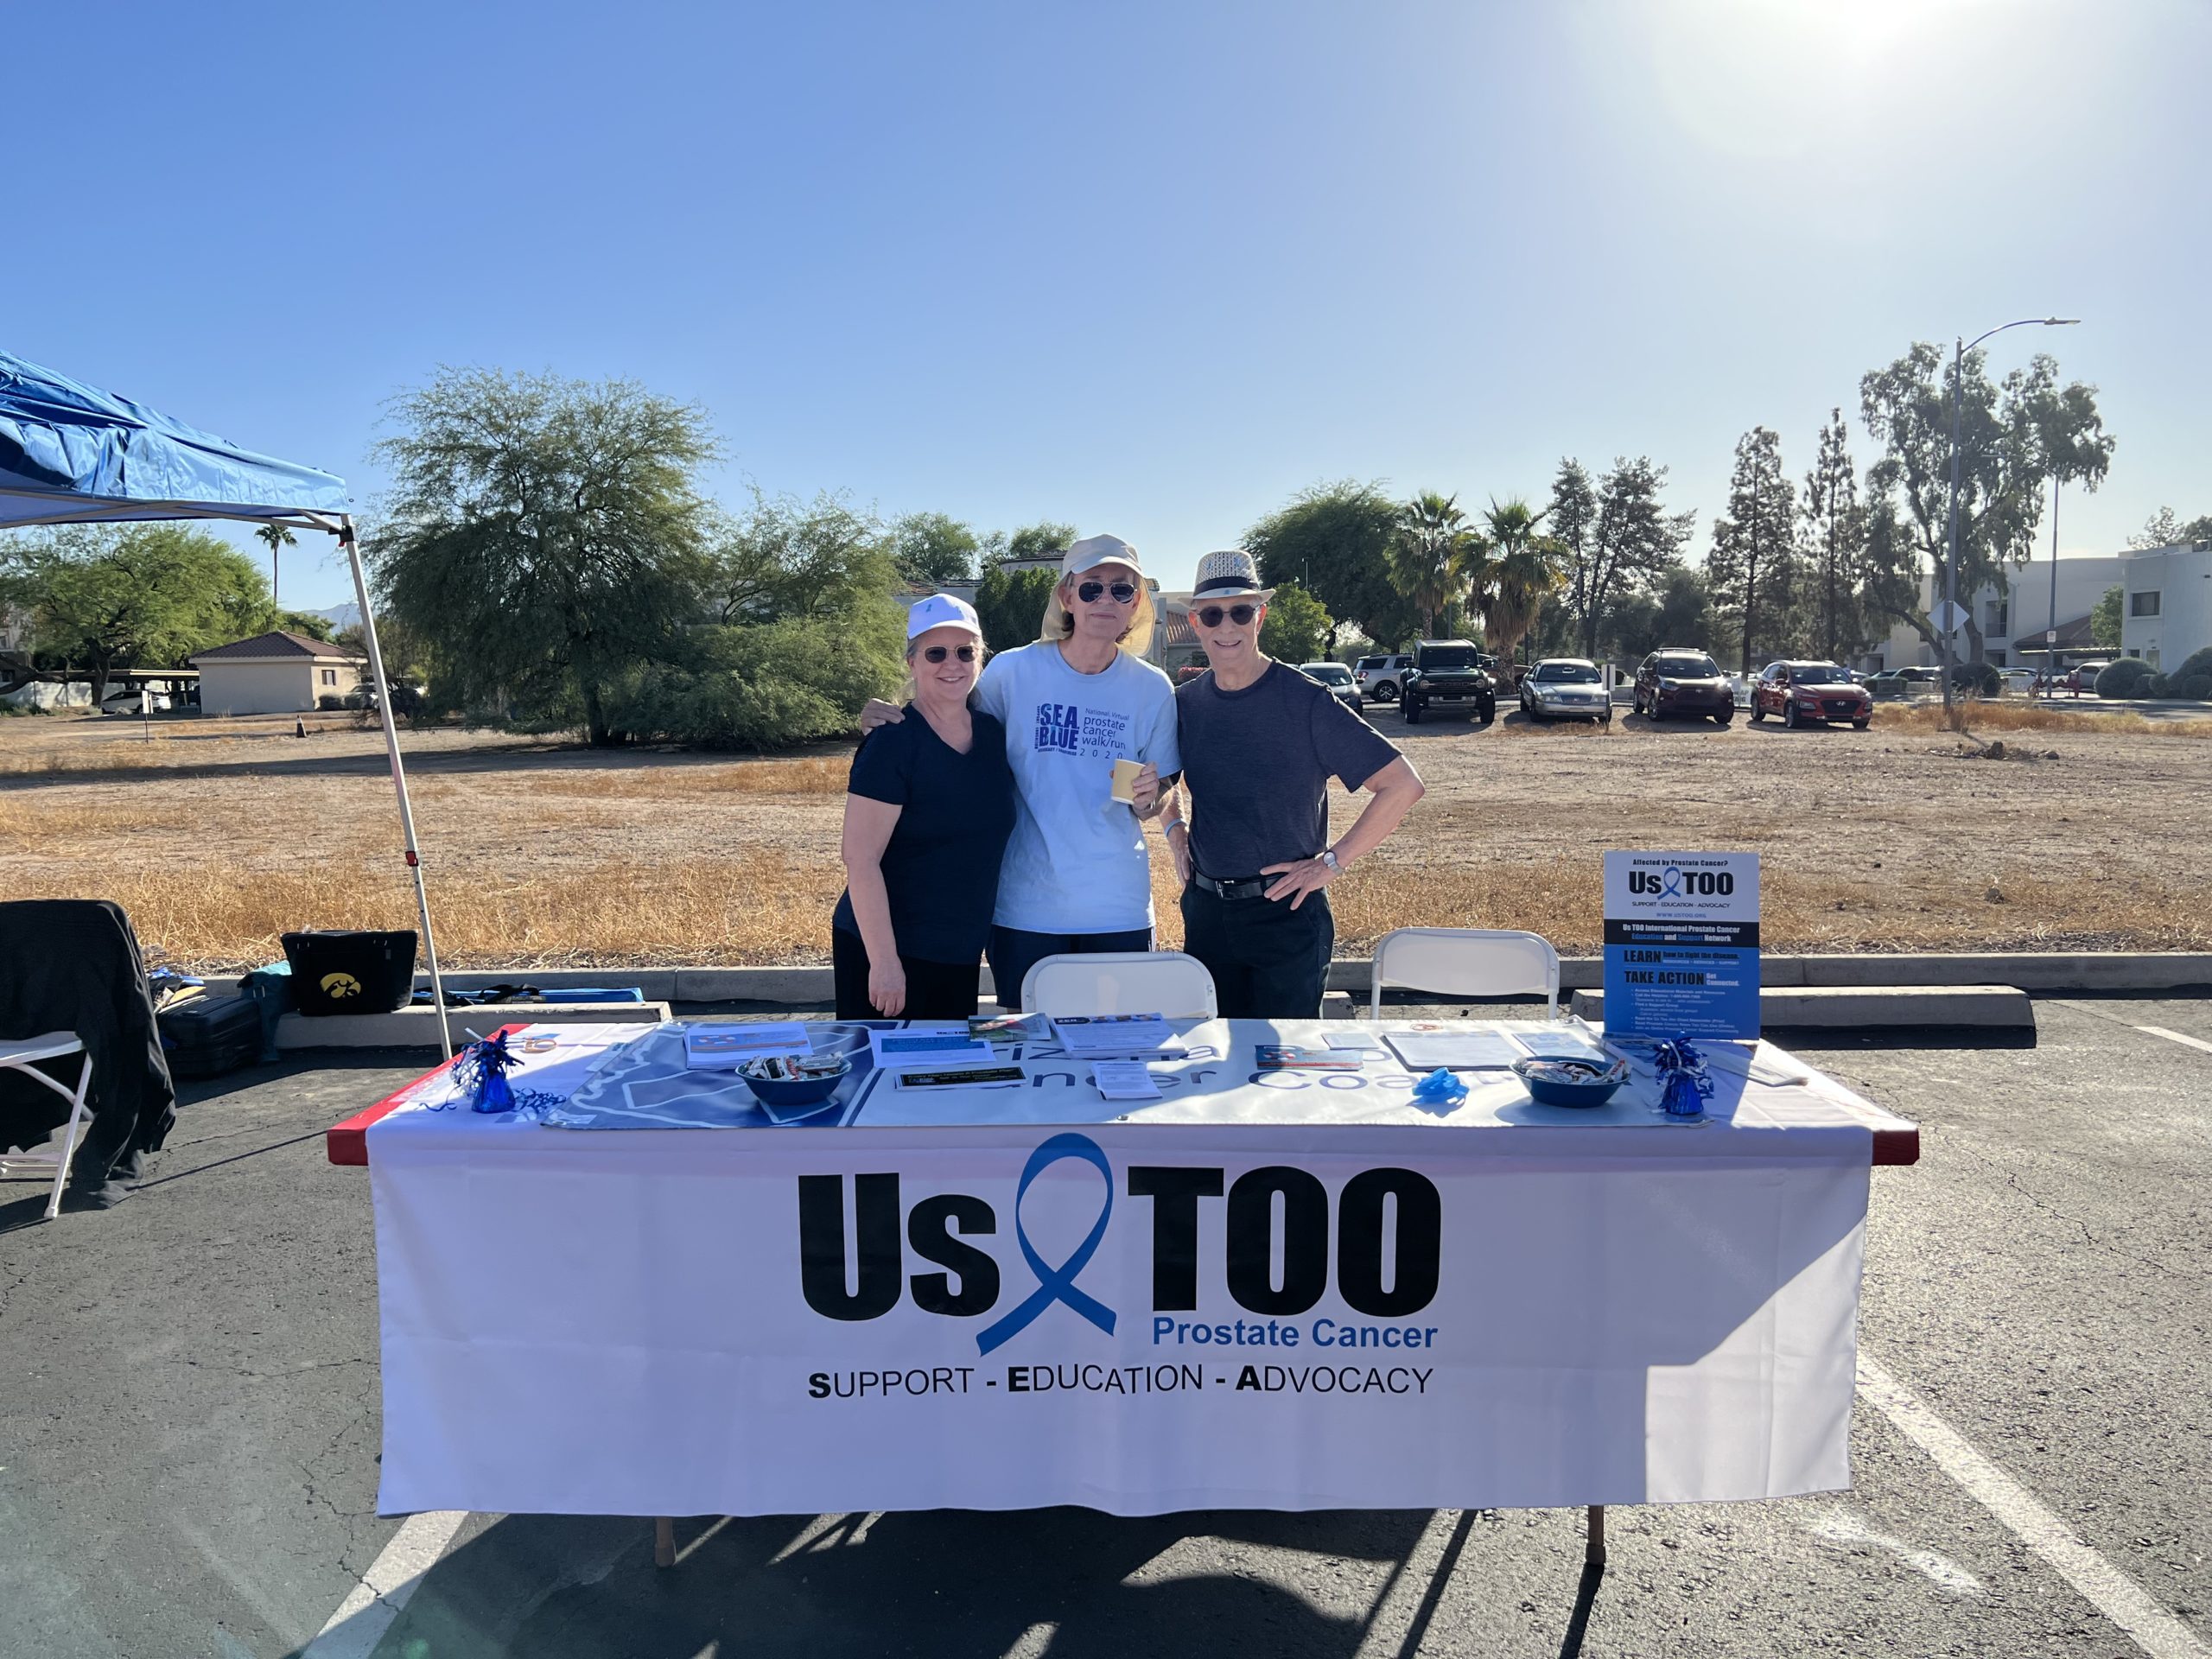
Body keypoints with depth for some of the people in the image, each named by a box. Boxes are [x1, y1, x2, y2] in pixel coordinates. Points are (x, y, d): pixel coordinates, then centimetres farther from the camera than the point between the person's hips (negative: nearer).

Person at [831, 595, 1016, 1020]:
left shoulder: (993, 733, 6)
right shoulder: (892, 743, -14)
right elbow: (861, 861, -18)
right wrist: (884, 961, -20)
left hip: (962, 954, 7)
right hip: (887, 953, -6)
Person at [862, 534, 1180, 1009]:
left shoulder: (1152, 688, 1)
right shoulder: (1013, 671, -4)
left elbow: (1153, 810, 10)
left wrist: (1147, 797, -13)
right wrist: (893, 718, -6)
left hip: (1119, 911, 1)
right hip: (1027, 908, -1)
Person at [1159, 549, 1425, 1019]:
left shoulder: (1305, 701, -11)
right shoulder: (1184, 704, 3)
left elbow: (1403, 785, -13)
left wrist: (1331, 862, -12)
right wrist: (1175, 831, 8)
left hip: (1287, 914, -4)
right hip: (1206, 911, 4)